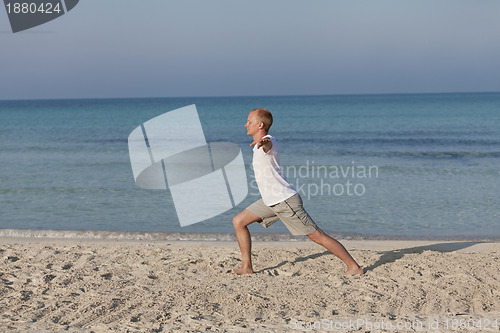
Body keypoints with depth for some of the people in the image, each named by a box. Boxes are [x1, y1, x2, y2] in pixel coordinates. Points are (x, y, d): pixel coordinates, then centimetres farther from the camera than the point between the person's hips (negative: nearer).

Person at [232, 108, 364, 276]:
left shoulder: (268, 141, -18)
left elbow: (268, 142, -44)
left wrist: (263, 142, -67)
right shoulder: (261, 143, 11)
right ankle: (246, 267, 9)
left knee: (317, 235, -6)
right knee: (239, 221, 6)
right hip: (270, 201, 10)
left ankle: (354, 267, 2)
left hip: (285, 200, -10)